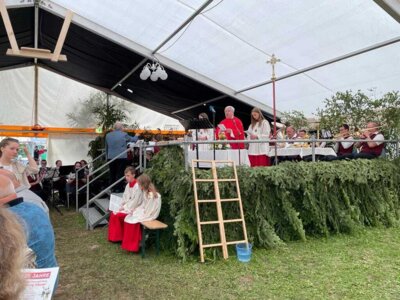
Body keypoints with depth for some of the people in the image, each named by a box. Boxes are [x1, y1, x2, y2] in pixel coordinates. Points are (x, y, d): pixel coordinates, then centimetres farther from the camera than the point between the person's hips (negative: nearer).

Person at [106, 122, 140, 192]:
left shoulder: (108, 135, 8)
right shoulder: (124, 135, -7)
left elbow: (106, 147, 15)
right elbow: (133, 139, 7)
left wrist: (107, 156, 25)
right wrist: (136, 136, 28)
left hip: (110, 158, 5)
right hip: (121, 157, -5)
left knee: (112, 173, 12)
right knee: (120, 173, 1)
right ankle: (118, 188, 3)